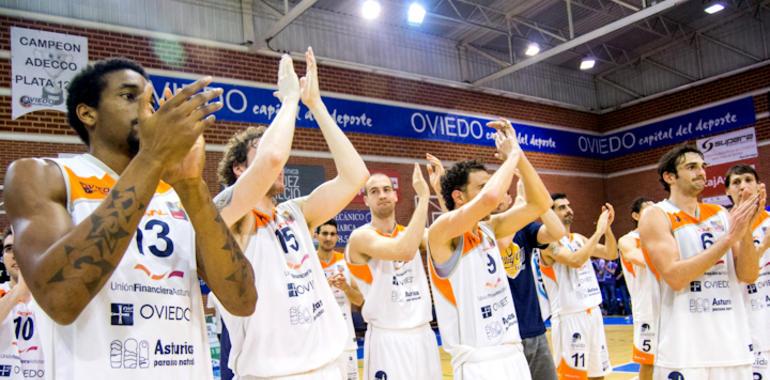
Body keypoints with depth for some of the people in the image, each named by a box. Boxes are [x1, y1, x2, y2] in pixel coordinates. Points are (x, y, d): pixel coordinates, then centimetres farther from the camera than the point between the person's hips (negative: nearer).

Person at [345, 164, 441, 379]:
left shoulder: (408, 232, 10)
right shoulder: (361, 237, -12)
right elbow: (404, 250, -29)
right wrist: (423, 197, -24)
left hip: (423, 334, 6)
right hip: (387, 339, -6)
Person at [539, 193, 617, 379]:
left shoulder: (579, 238, 12)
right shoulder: (549, 242, -13)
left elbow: (612, 254, 12)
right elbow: (575, 260, -28)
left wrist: (607, 227, -3)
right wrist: (599, 231, -22)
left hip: (593, 313, 8)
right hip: (569, 317, -8)